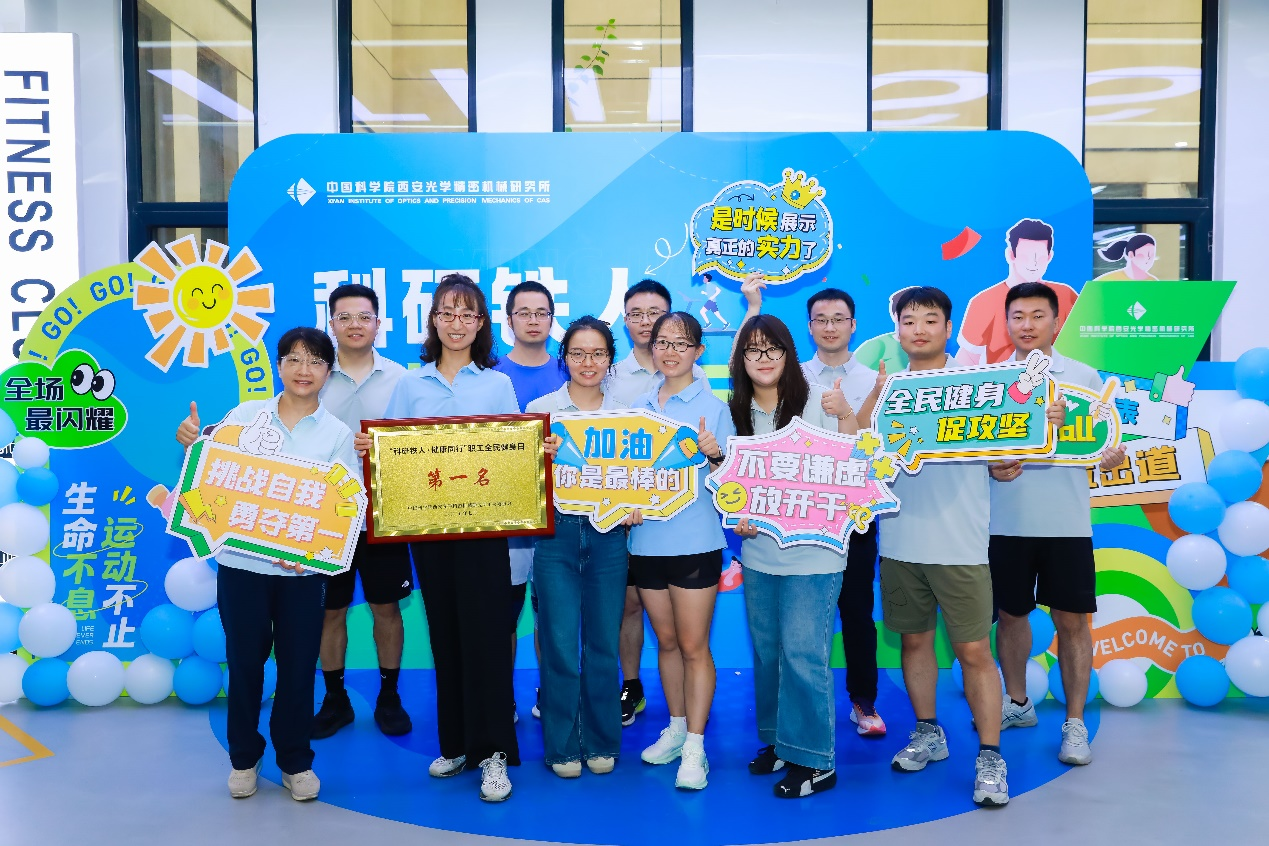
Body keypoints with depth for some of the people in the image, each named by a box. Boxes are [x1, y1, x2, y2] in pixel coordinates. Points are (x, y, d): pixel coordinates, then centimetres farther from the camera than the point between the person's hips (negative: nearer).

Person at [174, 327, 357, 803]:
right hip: (241, 562, 1)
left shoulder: (337, 434, 0)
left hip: (302, 569, 0)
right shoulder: (245, 415, 2)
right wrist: (191, 443, -9)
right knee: (245, 662, 11)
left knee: (298, 666, 8)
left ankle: (295, 761, 27)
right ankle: (244, 758, 31)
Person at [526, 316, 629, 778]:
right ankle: (563, 746, 15)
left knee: (603, 645, 7)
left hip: (607, 536, 2)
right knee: (561, 645, -1)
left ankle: (602, 743, 23)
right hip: (557, 534, -2)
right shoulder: (541, 409, 3)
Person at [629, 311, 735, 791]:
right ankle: (676, 728, 30)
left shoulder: (712, 406, -3)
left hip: (694, 540, -4)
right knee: (666, 641, 15)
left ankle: (695, 748, 11)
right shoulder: (638, 408, 10)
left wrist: (714, 453, -25)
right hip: (646, 539, 5)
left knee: (693, 645, 0)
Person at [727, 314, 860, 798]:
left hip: (813, 552, -5)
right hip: (758, 552, 5)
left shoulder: (816, 400, -8)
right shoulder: (738, 412, 6)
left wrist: (845, 415, -24)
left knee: (802, 653, -6)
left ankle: (814, 760, 9)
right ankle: (778, 740, 31)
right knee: (766, 650, 13)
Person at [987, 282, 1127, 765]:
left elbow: (1109, 442, 3)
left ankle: (1075, 724, 16)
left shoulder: (1083, 377, 3)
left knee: (1071, 620, 3)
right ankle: (1017, 703, 32)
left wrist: (1111, 454, -20)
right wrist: (992, 467, -14)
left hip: (1065, 522, -1)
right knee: (1010, 614, 13)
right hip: (1006, 521, 2)